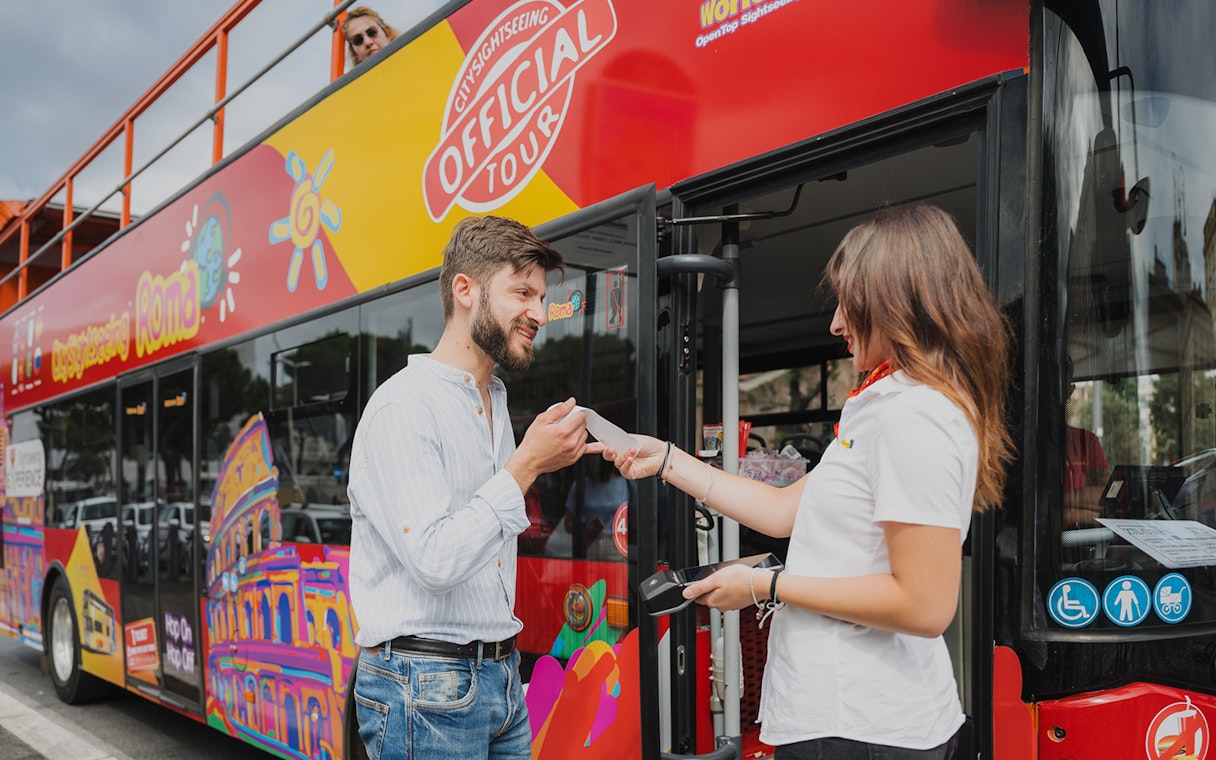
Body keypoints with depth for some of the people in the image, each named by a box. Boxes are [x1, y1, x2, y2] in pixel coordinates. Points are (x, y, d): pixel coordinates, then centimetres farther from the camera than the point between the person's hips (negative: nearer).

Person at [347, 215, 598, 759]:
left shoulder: (496, 404, 12)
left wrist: (540, 463, 12)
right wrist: (525, 466, -20)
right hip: (427, 688, -8)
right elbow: (435, 562, -23)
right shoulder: (403, 407, -16)